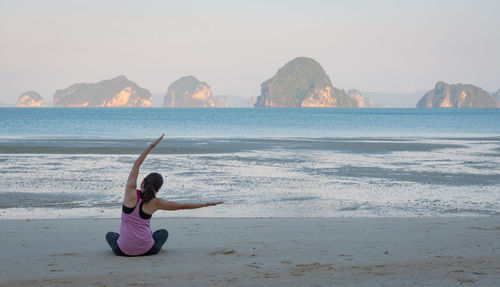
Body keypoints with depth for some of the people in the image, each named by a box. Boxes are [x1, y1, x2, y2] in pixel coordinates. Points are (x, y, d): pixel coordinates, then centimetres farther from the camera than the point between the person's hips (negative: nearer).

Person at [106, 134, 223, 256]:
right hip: (146, 250, 1)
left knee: (110, 235, 35)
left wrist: (151, 146, 8)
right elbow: (182, 206, 3)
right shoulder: (155, 203, -7)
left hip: (123, 250, -1)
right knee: (163, 232, 33)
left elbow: (136, 164, 4)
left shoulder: (130, 192, -8)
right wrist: (206, 204, 13)